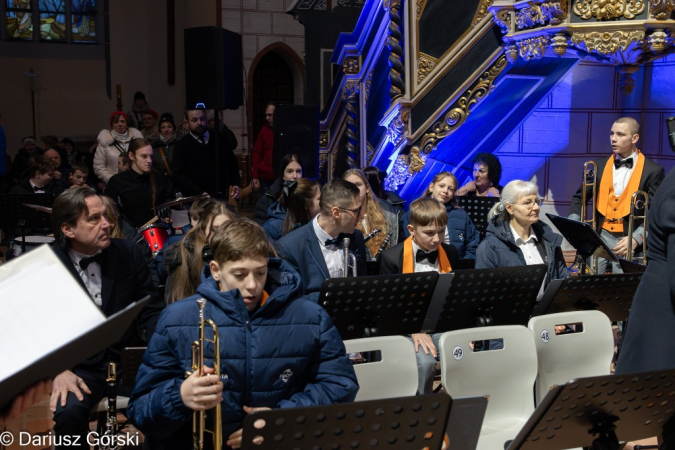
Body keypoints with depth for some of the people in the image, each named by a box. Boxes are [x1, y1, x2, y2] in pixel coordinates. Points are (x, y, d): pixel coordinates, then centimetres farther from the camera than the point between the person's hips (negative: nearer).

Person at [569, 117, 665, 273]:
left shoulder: (653, 171, 0)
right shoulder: (600, 166, 11)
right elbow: (580, 197, 17)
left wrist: (636, 238, -17)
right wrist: (574, 223, -2)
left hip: (628, 241, -3)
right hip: (600, 237, 3)